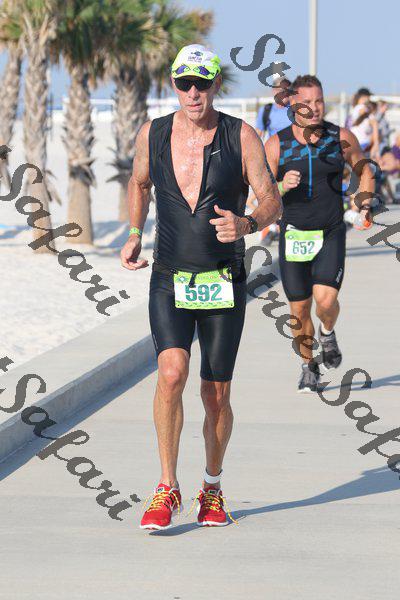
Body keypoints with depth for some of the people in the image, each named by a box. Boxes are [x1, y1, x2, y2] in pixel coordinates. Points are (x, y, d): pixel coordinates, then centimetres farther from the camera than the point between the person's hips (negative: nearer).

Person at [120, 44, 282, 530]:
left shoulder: (242, 137, -5)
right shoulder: (152, 135, 1)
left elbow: (272, 201, -5)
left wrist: (246, 225, -26)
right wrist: (133, 236, 7)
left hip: (224, 287, 0)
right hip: (169, 283, 0)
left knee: (216, 396, 6)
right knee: (172, 374, -21)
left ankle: (212, 487, 29)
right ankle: (167, 490, -11)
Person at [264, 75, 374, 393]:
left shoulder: (341, 138, 0)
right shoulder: (277, 144, -2)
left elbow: (364, 169, 16)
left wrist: (365, 202, 1)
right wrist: (283, 187, -21)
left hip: (331, 235, -1)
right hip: (294, 236, 1)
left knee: (325, 299, -19)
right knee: (299, 310, 5)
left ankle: (328, 334, 16)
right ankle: (309, 368, 27)